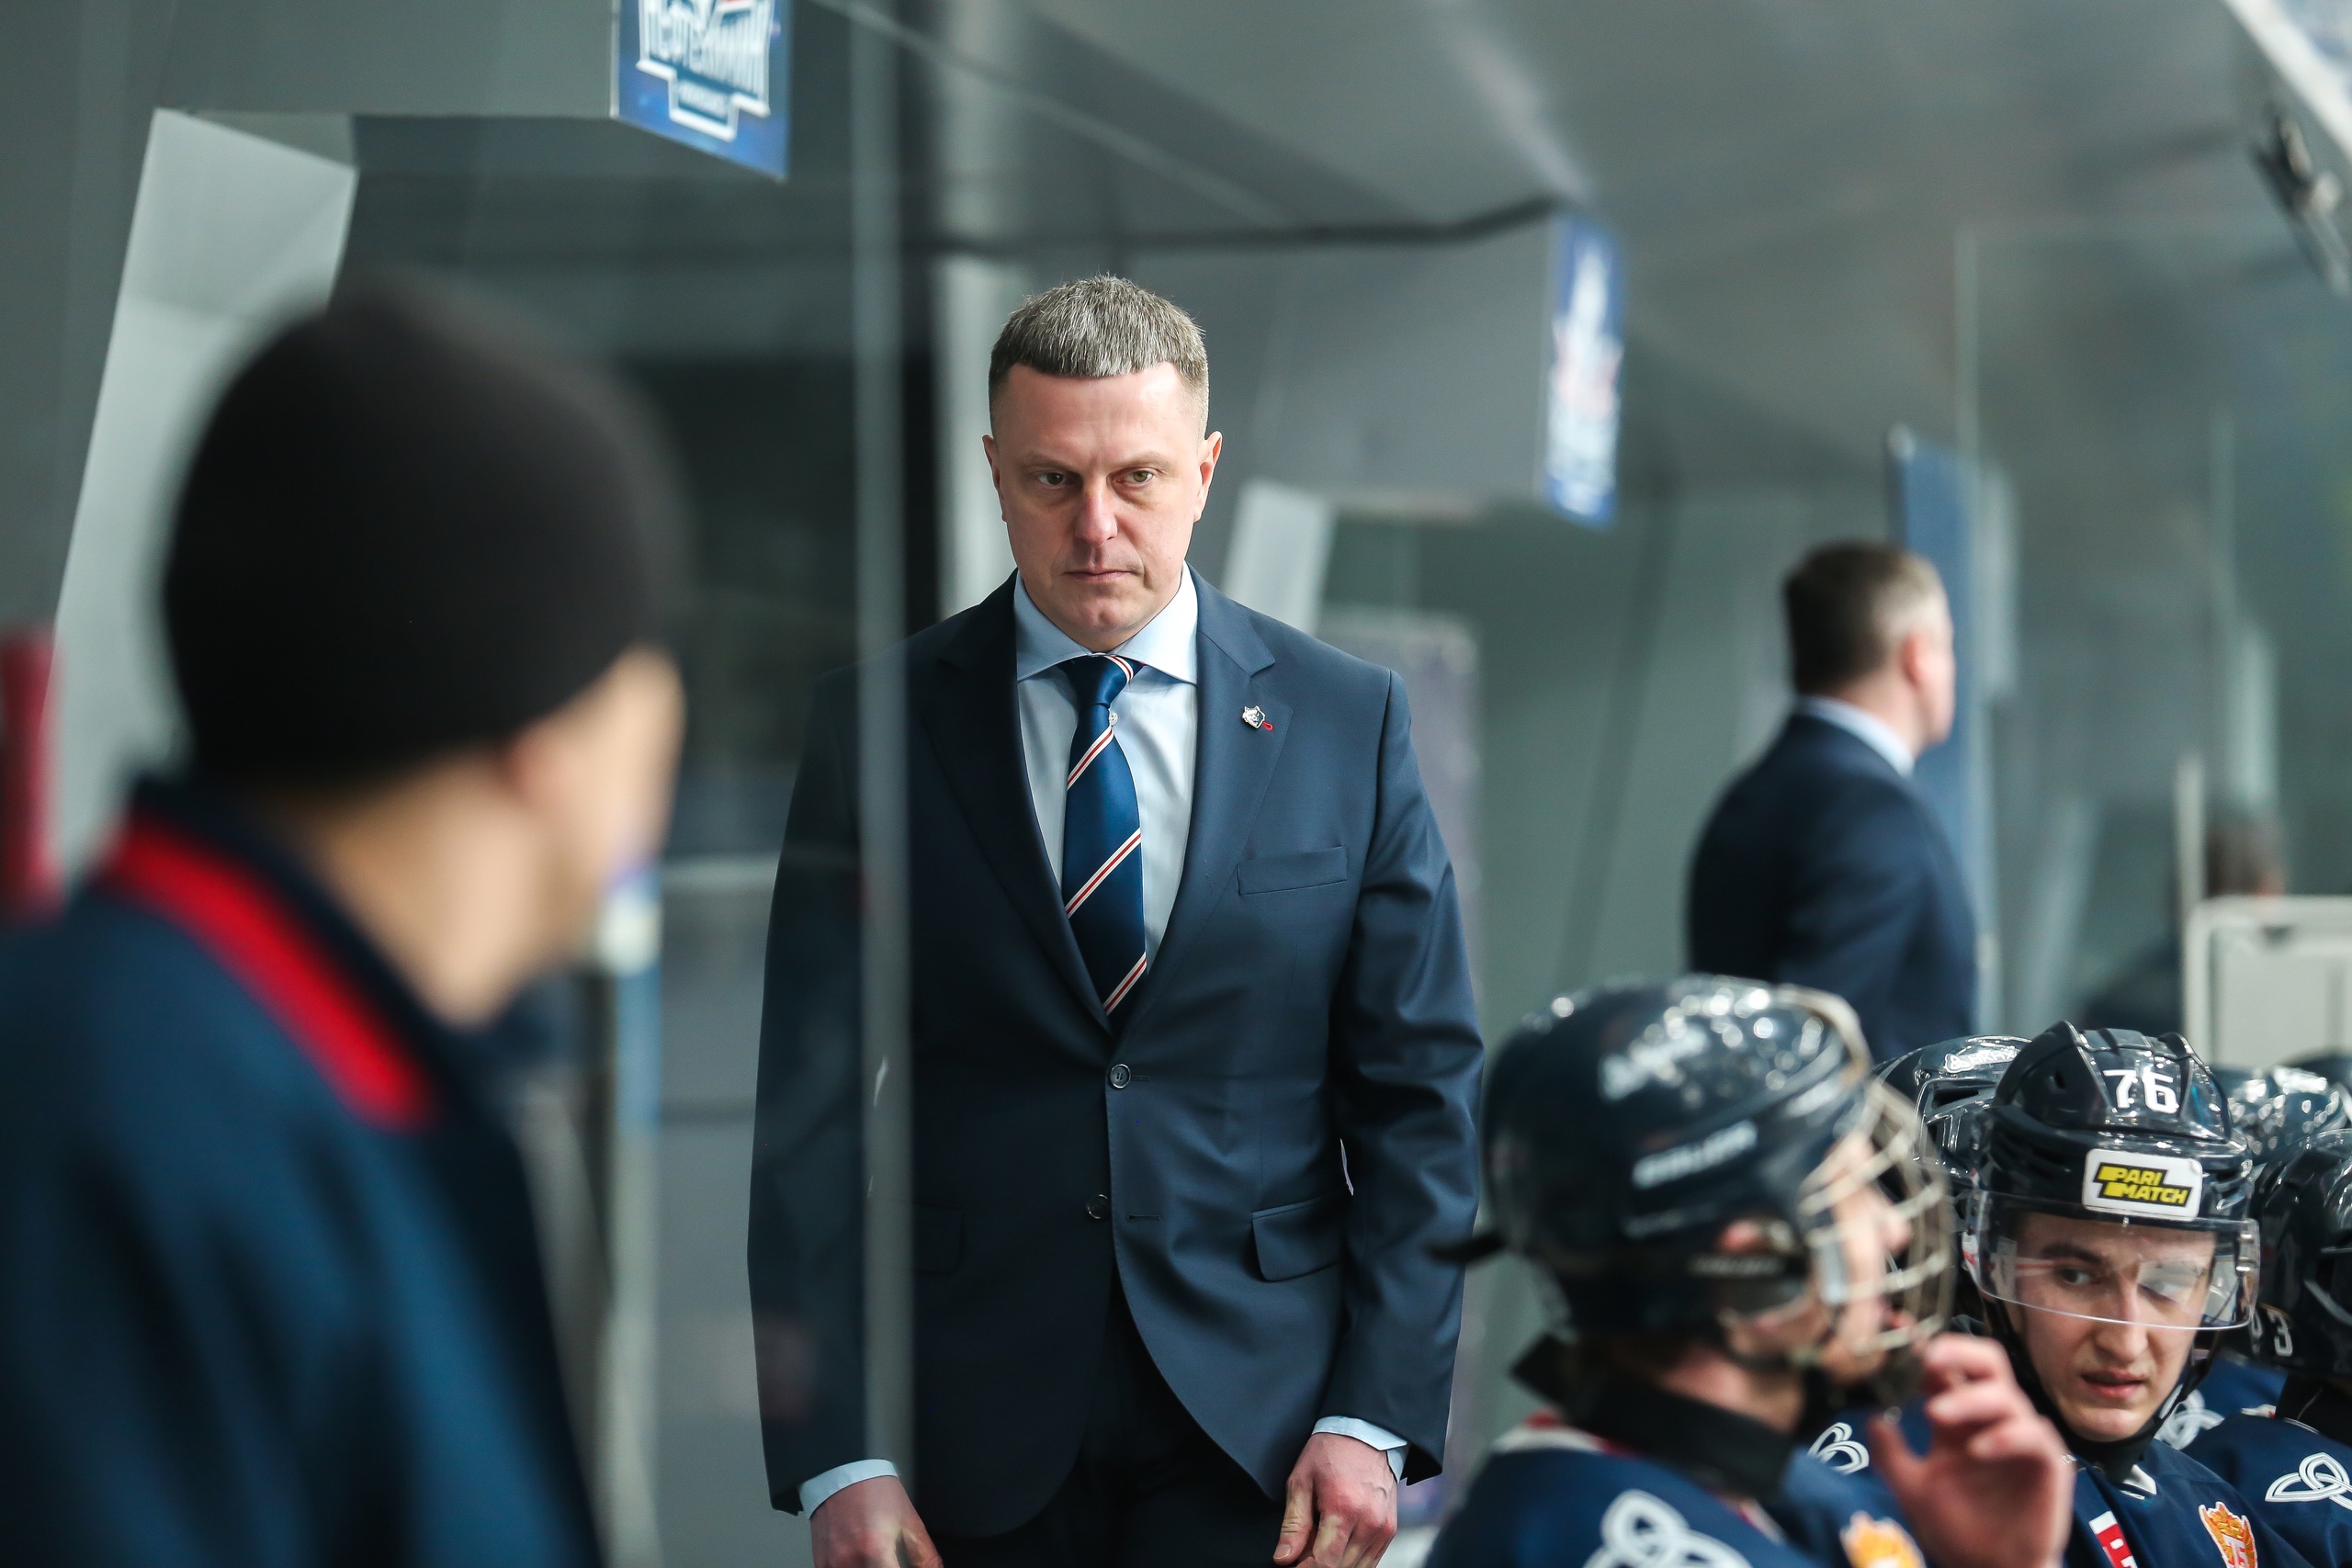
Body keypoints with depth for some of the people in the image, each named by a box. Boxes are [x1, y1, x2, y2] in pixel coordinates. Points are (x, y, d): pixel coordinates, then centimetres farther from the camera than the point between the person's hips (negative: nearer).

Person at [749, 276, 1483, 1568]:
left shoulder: (1348, 721, 4)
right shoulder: (874, 726, 2)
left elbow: (1423, 1092, 5)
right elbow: (806, 1109, 0)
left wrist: (1378, 1418, -4)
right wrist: (833, 1457, -7)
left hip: (1253, 1439, 0)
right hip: (973, 1442, 0)